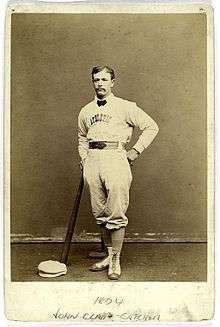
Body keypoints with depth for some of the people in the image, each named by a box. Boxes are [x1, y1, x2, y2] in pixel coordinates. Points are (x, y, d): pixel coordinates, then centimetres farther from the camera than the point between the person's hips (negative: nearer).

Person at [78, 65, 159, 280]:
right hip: (92, 160, 5)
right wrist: (84, 159, 16)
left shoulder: (125, 107, 3)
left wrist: (136, 151, -1)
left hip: (115, 158, -5)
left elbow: (151, 127, 5)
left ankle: (116, 261, 5)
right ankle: (109, 255, 23)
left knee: (116, 214, -6)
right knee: (99, 213, 9)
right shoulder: (85, 111, 17)